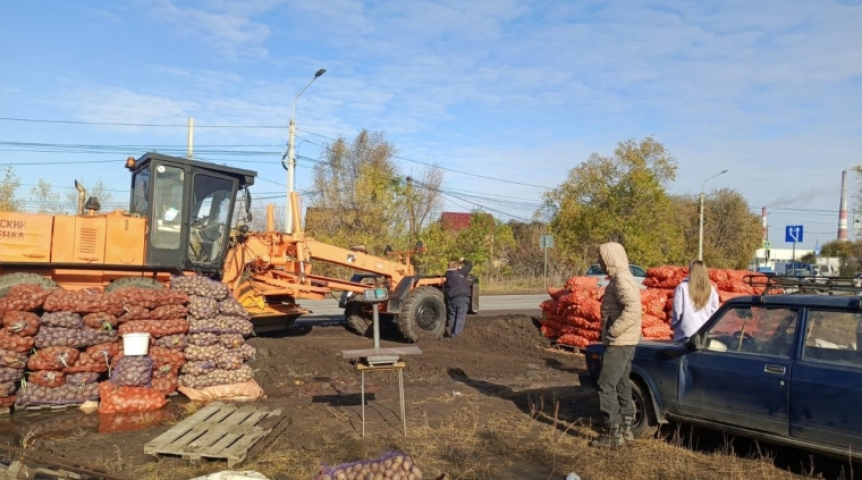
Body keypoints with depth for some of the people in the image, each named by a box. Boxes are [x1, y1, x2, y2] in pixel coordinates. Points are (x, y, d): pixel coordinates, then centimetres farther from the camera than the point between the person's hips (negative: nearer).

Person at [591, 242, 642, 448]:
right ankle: (625, 429, 21)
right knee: (622, 385, 14)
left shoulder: (621, 279, -18)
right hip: (624, 342, 10)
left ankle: (613, 433, -2)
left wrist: (613, 331, -24)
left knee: (606, 386, -7)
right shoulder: (622, 278, 14)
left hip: (619, 342, -10)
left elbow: (633, 310, -30)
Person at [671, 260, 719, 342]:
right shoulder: (711, 290, 2)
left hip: (686, 333, -3)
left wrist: (673, 325, 11)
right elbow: (714, 312, 7)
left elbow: (677, 311, -5)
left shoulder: (683, 287, -7)